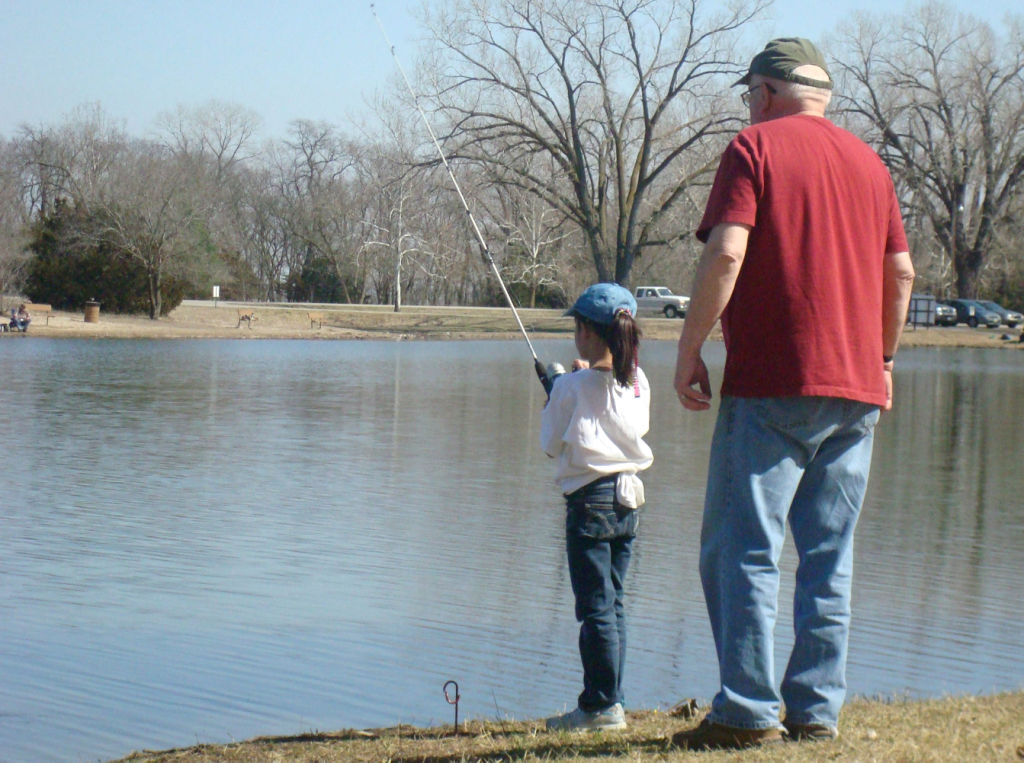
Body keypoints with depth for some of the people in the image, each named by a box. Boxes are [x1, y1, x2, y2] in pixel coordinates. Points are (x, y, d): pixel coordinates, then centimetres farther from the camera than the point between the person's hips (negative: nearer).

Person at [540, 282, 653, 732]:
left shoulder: (573, 387, -11)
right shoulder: (638, 384, 5)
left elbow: (552, 445, -3)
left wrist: (553, 399, 13)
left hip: (590, 499, -6)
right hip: (628, 498, 6)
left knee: (595, 606, -4)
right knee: (613, 603, 13)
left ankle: (602, 705, -2)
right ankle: (608, 703, 17)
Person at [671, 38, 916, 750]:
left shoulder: (756, 147, -2)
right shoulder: (869, 161, 14)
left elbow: (726, 254, -14)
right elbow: (902, 271, 15)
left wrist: (689, 352, -8)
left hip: (771, 384, -6)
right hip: (857, 391, 6)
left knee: (741, 551, -2)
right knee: (830, 557, 9)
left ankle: (748, 711, -6)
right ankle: (817, 709, 9)